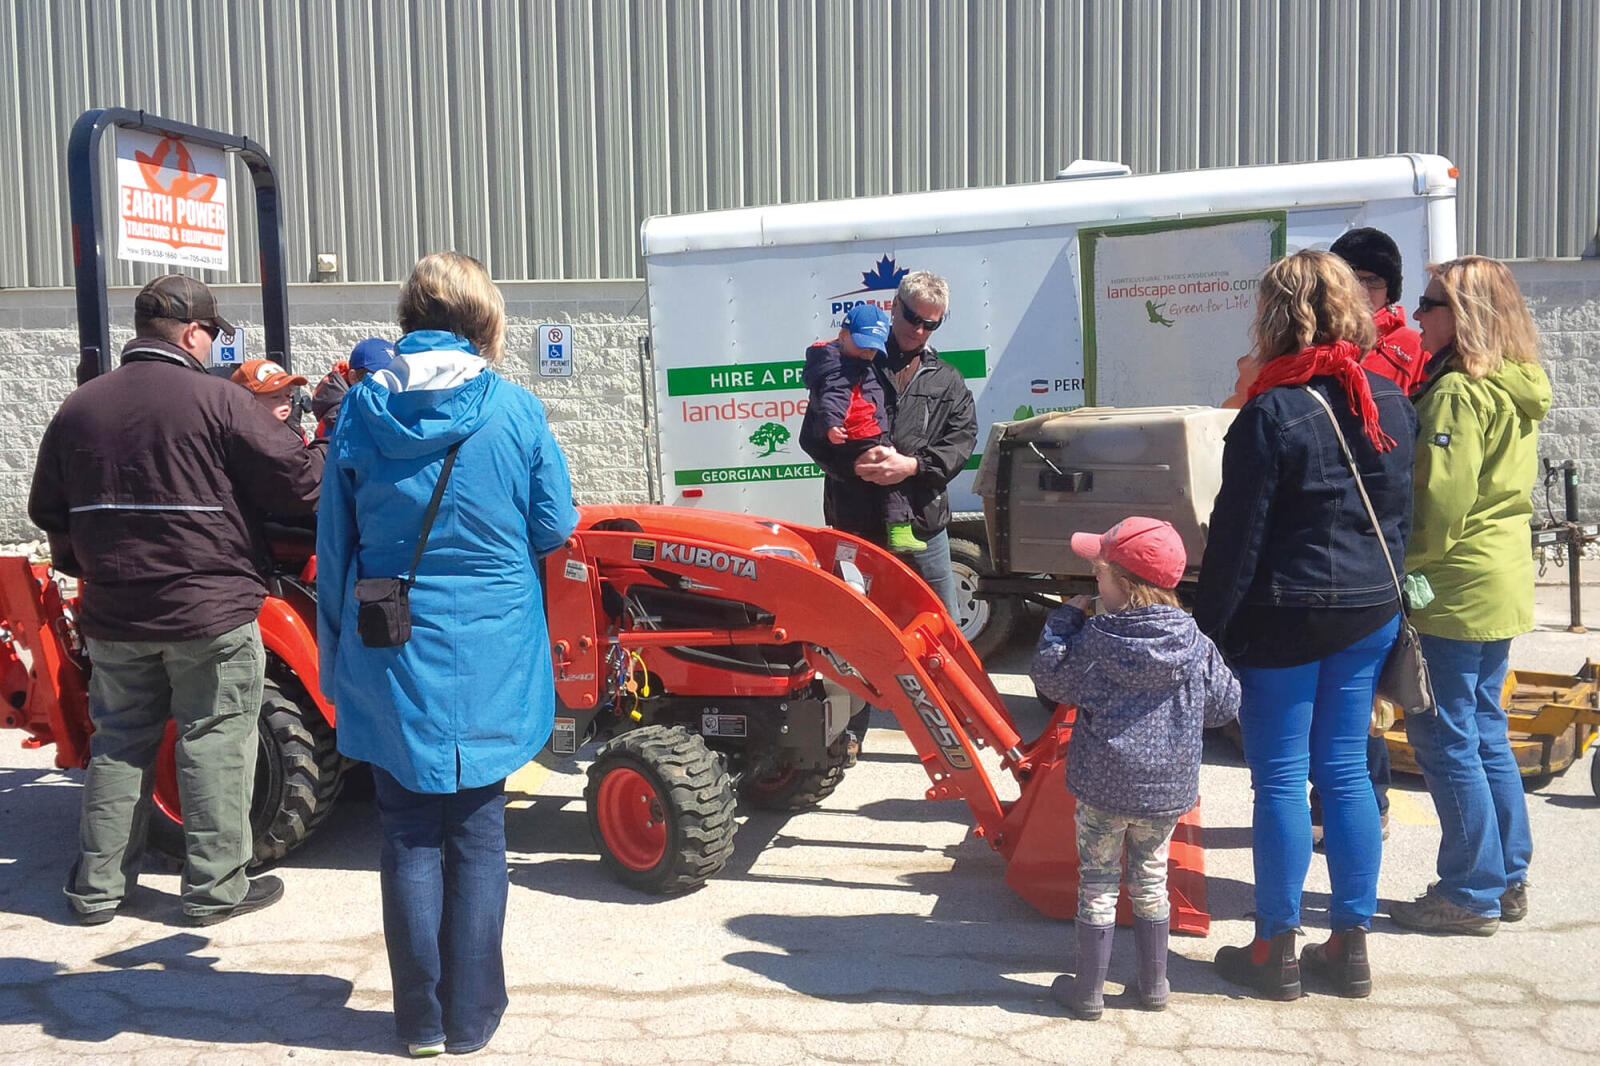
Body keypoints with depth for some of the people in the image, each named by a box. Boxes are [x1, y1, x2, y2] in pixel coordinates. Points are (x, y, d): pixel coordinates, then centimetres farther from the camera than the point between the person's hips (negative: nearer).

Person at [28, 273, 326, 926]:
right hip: (210, 612, -5)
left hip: (113, 616, 6)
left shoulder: (78, 407, 6)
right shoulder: (217, 401, -13)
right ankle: (216, 887, 11)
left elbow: (48, 511, 13)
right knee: (215, 743, 4)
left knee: (118, 744, 16)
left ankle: (97, 887, 24)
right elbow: (298, 480, -12)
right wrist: (332, 459, 9)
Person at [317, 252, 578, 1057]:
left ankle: (421, 1018, 20)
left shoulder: (361, 412, -3)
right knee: (477, 832, 11)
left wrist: (337, 662, 12)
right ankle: (472, 1016, 20)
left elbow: (334, 547, 2)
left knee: (410, 835, 11)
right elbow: (554, 528, -2)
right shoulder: (513, 409, -8)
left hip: (392, 662, 1)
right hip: (489, 663, -1)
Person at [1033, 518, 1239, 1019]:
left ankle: (1088, 990, 19)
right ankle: (1154, 984, 30)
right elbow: (1224, 704, 3)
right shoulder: (1195, 646, -6)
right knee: (1151, 882, 19)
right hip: (1168, 789, 3)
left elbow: (1050, 679, -3)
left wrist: (1065, 617, 5)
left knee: (1097, 885, 10)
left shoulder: (1093, 640, -16)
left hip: (1102, 788, -3)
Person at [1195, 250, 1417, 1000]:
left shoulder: (1271, 414, -15)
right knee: (1345, 772, 14)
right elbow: (1402, 513, 13)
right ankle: (1350, 945, 23)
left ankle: (1276, 951, 14)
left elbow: (1237, 537, -15)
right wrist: (1386, 587, 21)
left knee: (1279, 779, 3)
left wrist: (1208, 629, -8)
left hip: (1285, 618, -6)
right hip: (1371, 613, 7)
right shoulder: (1390, 403, 6)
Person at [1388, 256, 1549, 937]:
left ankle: (1472, 894, 9)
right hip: (1505, 581, 10)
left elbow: (1441, 498, -22)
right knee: (1485, 729, 17)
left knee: (1445, 736, 0)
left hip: (1457, 587, -9)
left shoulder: (1458, 392, -16)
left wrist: (1408, 570, -11)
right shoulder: (1518, 390, 12)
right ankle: (1509, 880, 26)